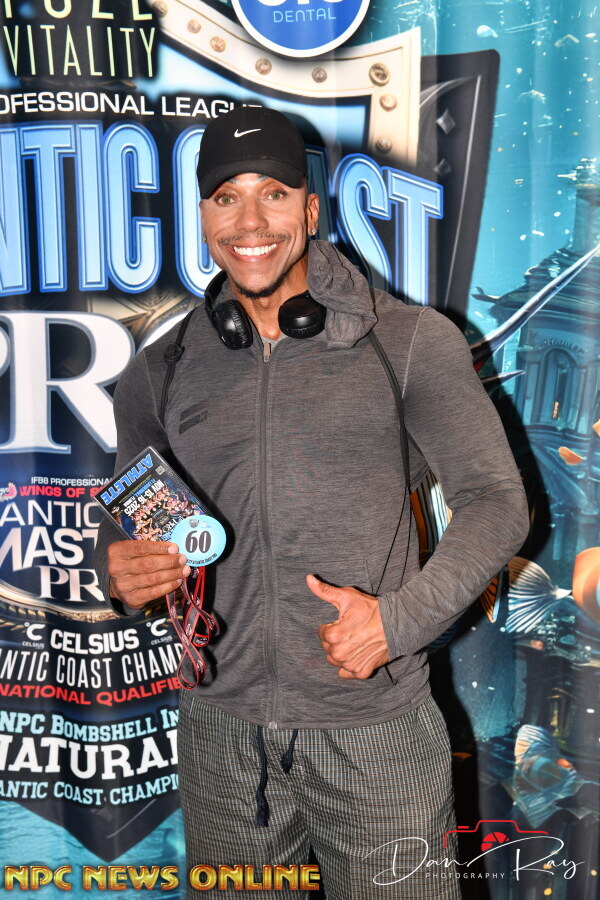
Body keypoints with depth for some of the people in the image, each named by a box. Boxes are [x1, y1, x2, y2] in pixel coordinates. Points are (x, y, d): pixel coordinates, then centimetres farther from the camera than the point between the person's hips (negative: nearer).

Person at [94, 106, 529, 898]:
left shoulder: (411, 341, -3)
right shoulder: (160, 374, 5)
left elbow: (495, 500, -3)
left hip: (376, 730, -2)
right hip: (223, 734, 3)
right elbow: (124, 530, 13)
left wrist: (402, 617, -16)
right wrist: (120, 573, -11)